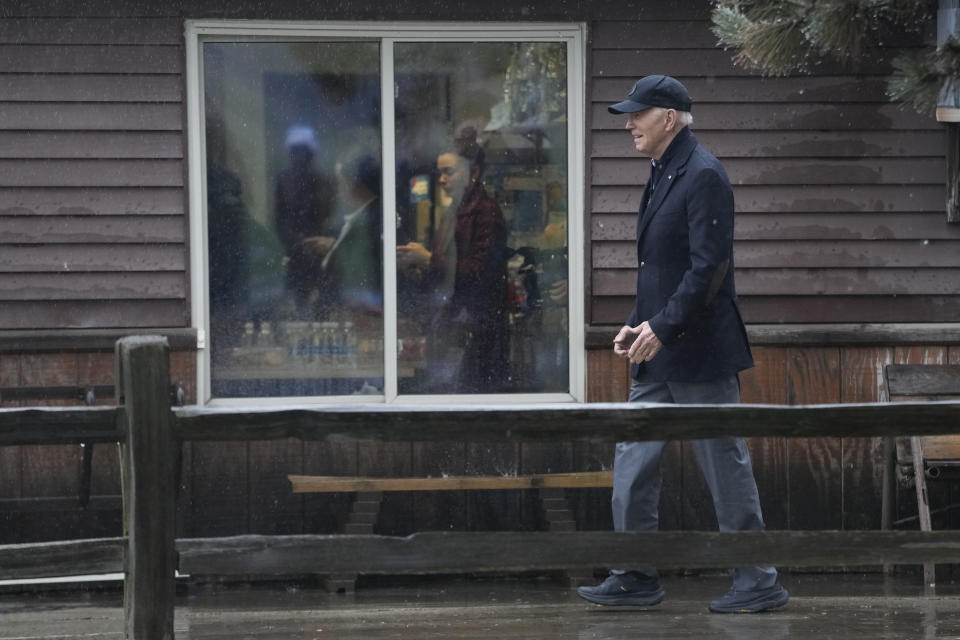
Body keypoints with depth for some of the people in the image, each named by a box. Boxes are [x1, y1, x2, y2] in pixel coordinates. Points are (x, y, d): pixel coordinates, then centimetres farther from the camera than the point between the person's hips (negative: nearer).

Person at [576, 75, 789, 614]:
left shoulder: (704, 176, -15)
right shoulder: (663, 176, 16)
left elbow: (709, 266, -21)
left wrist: (663, 326, -23)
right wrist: (636, 325, 12)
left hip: (700, 353, -10)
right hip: (660, 355, 10)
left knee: (726, 464, -3)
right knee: (634, 463, 8)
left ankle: (760, 583, 4)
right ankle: (637, 577, 15)